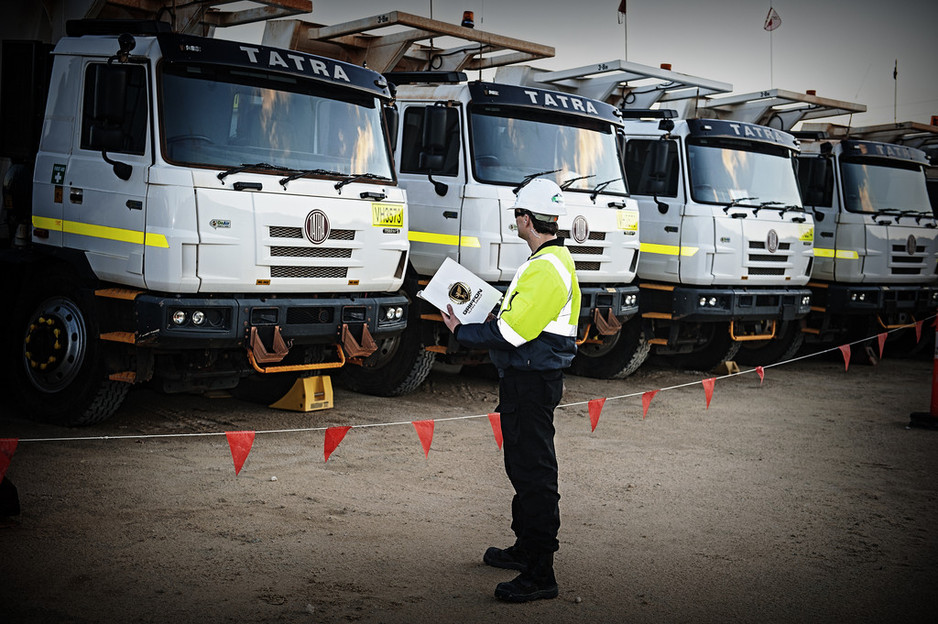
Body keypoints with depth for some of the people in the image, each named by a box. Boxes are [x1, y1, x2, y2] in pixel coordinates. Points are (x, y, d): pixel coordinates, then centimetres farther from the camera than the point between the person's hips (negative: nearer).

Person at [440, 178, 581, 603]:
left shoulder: (546, 269, -21)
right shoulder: (554, 260, 14)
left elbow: (512, 333, -24)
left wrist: (461, 332, -12)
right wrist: (499, 310, 12)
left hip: (531, 382, -11)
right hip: (529, 377, 11)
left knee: (534, 473, -7)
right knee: (523, 467, 21)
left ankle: (539, 575, -1)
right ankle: (526, 548, 36)